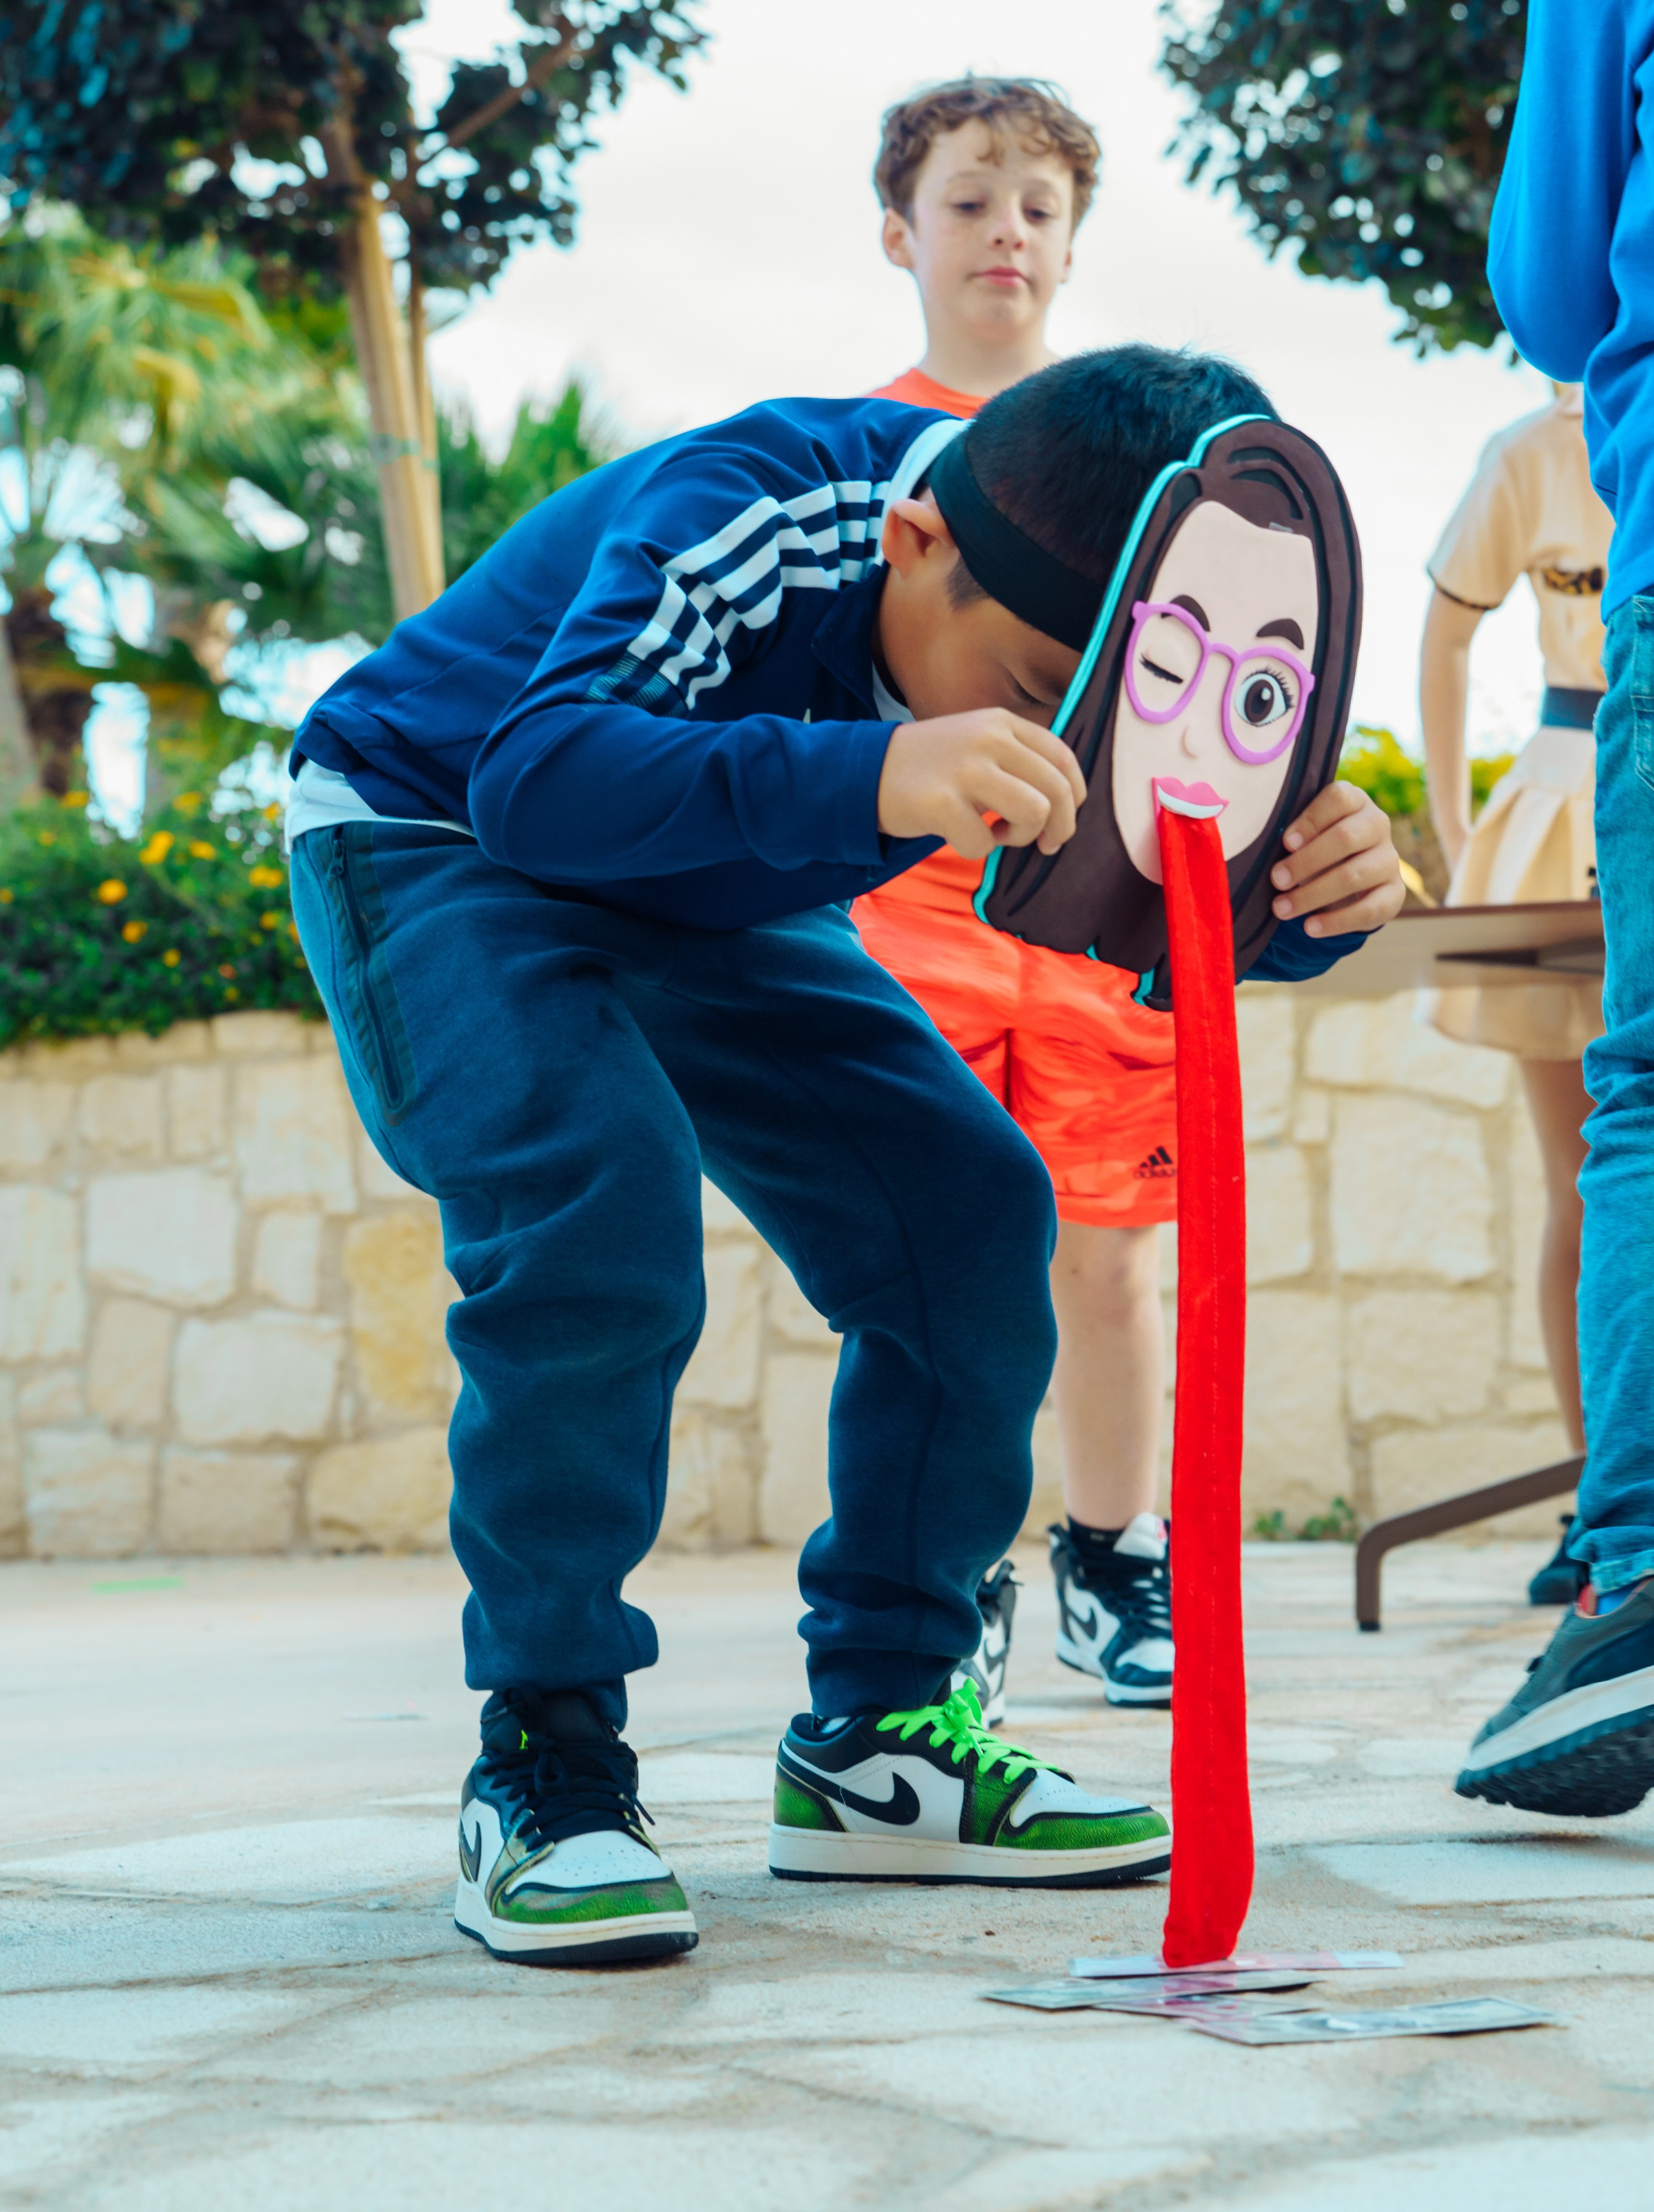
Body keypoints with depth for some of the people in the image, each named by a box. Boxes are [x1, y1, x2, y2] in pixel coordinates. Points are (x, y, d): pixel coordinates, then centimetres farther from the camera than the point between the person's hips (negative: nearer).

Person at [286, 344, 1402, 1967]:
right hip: (436, 842, -6)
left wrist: (1314, 891, -38)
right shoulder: (746, 524, -37)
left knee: (970, 1210, -9)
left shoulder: (1058, 627, -17)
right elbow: (539, 775, -52)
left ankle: (876, 1737, 2)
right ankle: (543, 1767, -22)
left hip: (711, 909, 7)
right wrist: (867, 779, -67)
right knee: (596, 1184, -33)